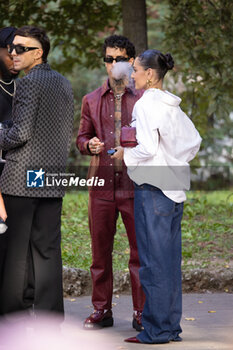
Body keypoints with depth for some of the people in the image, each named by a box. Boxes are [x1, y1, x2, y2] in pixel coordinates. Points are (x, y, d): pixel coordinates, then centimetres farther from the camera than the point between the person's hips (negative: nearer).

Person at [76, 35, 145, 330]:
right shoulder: (91, 100, 14)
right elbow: (81, 137, 18)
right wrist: (89, 145, -4)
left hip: (134, 183, -2)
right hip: (101, 183, 2)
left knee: (140, 248, -2)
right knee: (100, 249, 5)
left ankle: (141, 311, 5)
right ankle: (101, 310, 15)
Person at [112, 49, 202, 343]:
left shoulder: (145, 104, -13)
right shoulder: (173, 106, 12)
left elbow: (147, 148, -20)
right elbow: (194, 140, 17)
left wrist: (125, 154, -3)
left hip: (152, 189, -8)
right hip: (175, 188, 8)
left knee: (153, 261, -4)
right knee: (171, 260, 11)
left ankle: (157, 330, 0)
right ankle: (172, 326, 16)